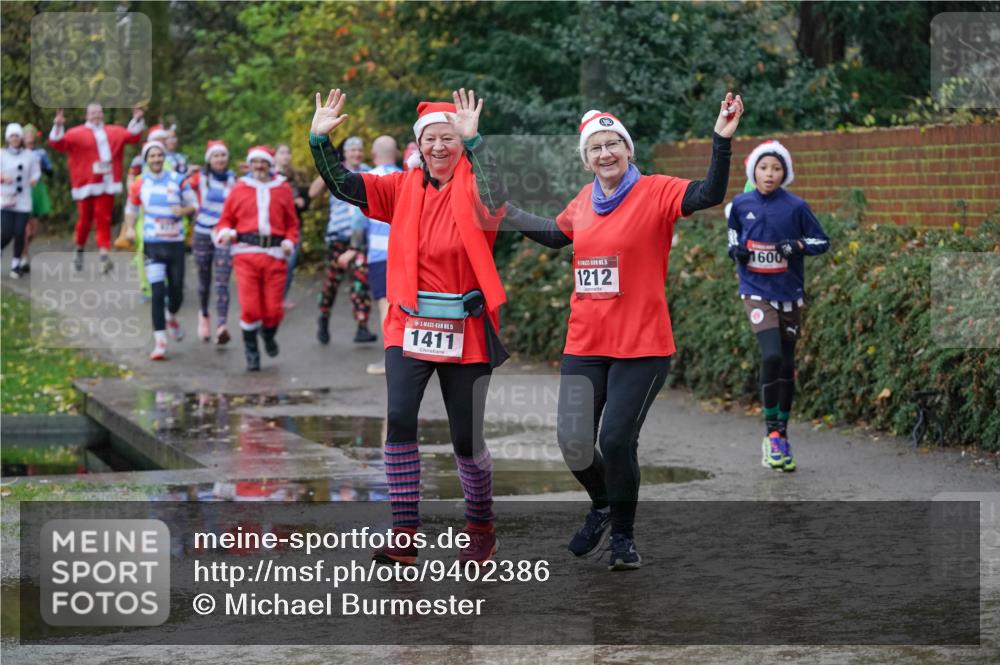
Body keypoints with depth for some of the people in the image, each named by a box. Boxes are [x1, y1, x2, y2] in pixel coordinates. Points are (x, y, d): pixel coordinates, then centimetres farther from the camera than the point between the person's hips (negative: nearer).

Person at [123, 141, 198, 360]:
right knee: (157, 293, -13)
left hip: (176, 242, 1)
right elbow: (131, 208, 16)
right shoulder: (139, 185, 2)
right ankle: (159, 342, -10)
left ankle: (171, 317, 46)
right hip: (152, 244, -1)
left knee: (176, 291, 11)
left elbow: (194, 203, 5)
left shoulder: (177, 180, 0)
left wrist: (183, 210, -16)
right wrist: (130, 228, -2)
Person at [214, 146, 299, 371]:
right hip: (246, 253, -1)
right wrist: (225, 233, -8)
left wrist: (289, 241, -4)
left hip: (275, 254, 1)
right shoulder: (239, 190, 11)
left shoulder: (283, 190, 12)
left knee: (273, 309, -2)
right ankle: (251, 352, 9)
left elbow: (292, 224, 15)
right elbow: (225, 220, 13)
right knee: (249, 307, -9)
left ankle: (268, 334, 33)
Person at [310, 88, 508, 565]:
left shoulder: (474, 191, -5)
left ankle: (481, 527, 29)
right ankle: (404, 535, -10)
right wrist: (320, 139, -16)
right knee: (399, 417, -17)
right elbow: (343, 185, -2)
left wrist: (473, 139, -39)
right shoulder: (403, 189, 5)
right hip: (410, 325, 2)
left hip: (465, 332, -2)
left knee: (466, 436, 5)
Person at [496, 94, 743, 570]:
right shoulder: (583, 202, 8)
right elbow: (555, 235, 28)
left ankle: (623, 536, 17)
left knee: (616, 441, -7)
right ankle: (601, 506, 33)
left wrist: (722, 140, -35)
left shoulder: (655, 192, -7)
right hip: (584, 346, 5)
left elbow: (710, 194, -23)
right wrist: (504, 209, 28)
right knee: (573, 443, 1)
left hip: (641, 347, -5)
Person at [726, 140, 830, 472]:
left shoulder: (796, 206, -4)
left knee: (787, 365, 9)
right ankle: (772, 434, -8)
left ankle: (782, 436, 23)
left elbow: (822, 242, 4)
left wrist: (797, 245, -14)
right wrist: (735, 249, -1)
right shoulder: (741, 204, 0)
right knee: (771, 356, -20)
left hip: (789, 294, 1)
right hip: (756, 292, -1)